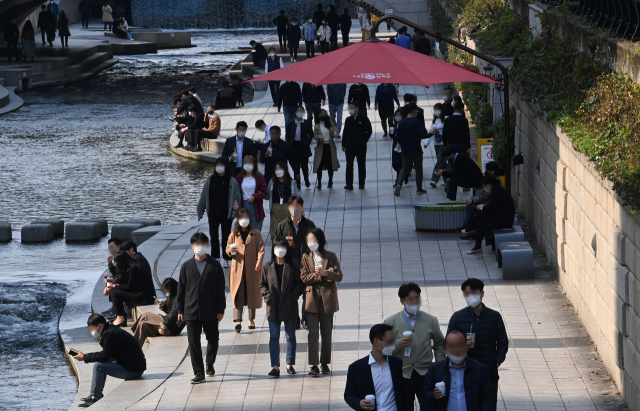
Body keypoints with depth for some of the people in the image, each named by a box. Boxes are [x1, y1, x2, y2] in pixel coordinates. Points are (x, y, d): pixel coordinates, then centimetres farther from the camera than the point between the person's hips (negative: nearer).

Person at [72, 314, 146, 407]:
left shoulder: (111, 334, -17)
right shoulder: (112, 331, 15)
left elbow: (104, 356, -19)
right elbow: (105, 354, 17)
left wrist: (85, 357, -8)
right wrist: (86, 356, 8)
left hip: (133, 370, -11)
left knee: (98, 366, -14)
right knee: (101, 363, 17)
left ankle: (95, 398, -9)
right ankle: (94, 395, 18)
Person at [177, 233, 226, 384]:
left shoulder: (215, 266, 1)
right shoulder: (186, 266, 6)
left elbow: (220, 289, 0)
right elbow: (181, 289, 8)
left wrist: (220, 309, -4)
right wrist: (180, 310, 4)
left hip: (210, 312, -1)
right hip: (191, 311, 1)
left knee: (212, 339, 13)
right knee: (193, 342, -5)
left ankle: (210, 364, 37)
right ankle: (199, 373, -2)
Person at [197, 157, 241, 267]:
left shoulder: (232, 181, -2)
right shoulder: (210, 180, 4)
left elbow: (237, 197, -1)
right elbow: (204, 196, 8)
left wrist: (234, 212, -8)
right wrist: (200, 211, 8)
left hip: (226, 214, -2)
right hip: (213, 213, 2)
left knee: (226, 235, 7)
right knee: (213, 234, -4)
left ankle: (226, 258, 15)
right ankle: (215, 257, -1)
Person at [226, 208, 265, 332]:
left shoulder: (256, 234, 4)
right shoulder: (233, 235, 9)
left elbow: (261, 250, -2)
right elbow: (227, 249, 13)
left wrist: (259, 262, -17)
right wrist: (230, 250, -12)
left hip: (252, 269, 0)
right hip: (237, 269, 0)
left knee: (252, 294, 7)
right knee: (238, 294, -10)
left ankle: (251, 320, 21)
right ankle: (238, 321, -18)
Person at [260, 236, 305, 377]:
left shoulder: (293, 266, 1)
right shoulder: (267, 267, 5)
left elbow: (300, 284, 1)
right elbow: (262, 285, 10)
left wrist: (294, 296, -13)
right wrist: (267, 296, -8)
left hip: (289, 307, -1)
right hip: (273, 308, 1)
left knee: (291, 337, 8)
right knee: (274, 337, -3)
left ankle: (290, 364, 18)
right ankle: (275, 366, -3)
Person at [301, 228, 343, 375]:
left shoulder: (331, 256, 4)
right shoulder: (306, 257, 6)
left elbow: (339, 276, -3)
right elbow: (304, 278, -4)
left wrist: (325, 273, -19)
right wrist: (319, 275, -16)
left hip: (328, 299, 0)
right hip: (312, 299, 0)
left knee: (326, 333, 7)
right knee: (313, 332, -8)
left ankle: (325, 363, 16)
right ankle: (314, 365, -10)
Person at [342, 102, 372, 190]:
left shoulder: (363, 119, -2)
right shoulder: (348, 120, 7)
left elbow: (369, 131, 1)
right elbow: (345, 133, 10)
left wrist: (364, 141, -6)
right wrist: (344, 144, 6)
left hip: (361, 146, -2)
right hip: (350, 146, 2)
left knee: (361, 165, 6)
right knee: (349, 165, -9)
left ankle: (361, 183, 16)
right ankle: (349, 184, -10)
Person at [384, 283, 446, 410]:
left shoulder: (431, 321, 6)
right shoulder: (391, 322, 1)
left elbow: (439, 345, 17)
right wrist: (398, 344, -16)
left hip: (425, 375, 1)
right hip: (402, 376, -1)